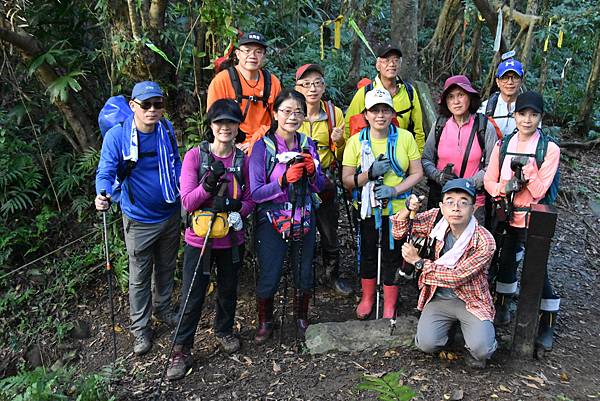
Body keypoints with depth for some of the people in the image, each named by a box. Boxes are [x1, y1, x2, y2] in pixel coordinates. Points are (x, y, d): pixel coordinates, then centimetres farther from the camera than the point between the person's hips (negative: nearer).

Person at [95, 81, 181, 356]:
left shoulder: (166, 129, -4)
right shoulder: (117, 135, -18)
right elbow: (106, 172, -19)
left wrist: (183, 183, -5)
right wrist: (103, 194, -40)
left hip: (171, 213, 4)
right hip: (140, 221, -4)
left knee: (166, 268, 22)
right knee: (139, 277, 8)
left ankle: (162, 308, 46)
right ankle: (140, 328, 27)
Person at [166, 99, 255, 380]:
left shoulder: (243, 159, -2)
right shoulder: (195, 156, -10)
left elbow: (250, 200, 0)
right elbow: (187, 202, -14)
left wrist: (233, 206, -21)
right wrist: (209, 183, -30)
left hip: (232, 239, 3)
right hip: (200, 239, -3)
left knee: (228, 290, 20)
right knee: (192, 297, 4)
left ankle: (224, 331, 46)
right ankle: (181, 350, 24)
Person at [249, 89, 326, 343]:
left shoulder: (308, 145, 1)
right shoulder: (262, 146, -12)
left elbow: (320, 186, 6)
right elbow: (256, 193, -16)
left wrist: (312, 172, -15)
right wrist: (285, 180, -29)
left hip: (304, 220, 4)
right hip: (272, 222, -4)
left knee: (304, 274, 12)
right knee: (269, 277, 0)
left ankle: (301, 317, 37)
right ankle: (265, 322, 28)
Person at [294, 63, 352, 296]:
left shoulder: (334, 113, -1)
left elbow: (341, 155, 5)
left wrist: (338, 141, -15)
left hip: (325, 180, 1)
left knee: (329, 231, 10)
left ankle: (333, 274, 33)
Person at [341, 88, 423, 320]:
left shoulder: (405, 138, -3)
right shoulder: (356, 142, -4)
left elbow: (417, 173, -2)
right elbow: (347, 181, -5)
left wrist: (394, 190, -17)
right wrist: (370, 173, -22)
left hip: (397, 209, 0)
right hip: (368, 211, 1)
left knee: (392, 256, 8)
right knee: (368, 254, 15)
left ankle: (390, 305, 27)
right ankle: (367, 297, 38)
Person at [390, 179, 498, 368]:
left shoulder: (485, 242, -22)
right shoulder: (436, 218, -10)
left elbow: (456, 277, -21)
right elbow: (399, 232, -3)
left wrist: (418, 261, -19)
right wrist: (408, 209, -22)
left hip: (471, 301, -3)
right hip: (439, 297, 3)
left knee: (481, 350, -25)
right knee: (426, 344, -17)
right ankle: (449, 324, 15)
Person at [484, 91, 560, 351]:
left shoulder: (549, 149, -10)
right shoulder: (503, 145, 1)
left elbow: (539, 190, -13)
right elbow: (488, 180, 1)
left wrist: (527, 165, -23)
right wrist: (504, 187, -18)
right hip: (506, 216, 4)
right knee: (506, 261, 17)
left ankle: (547, 323, 16)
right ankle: (503, 307, 39)